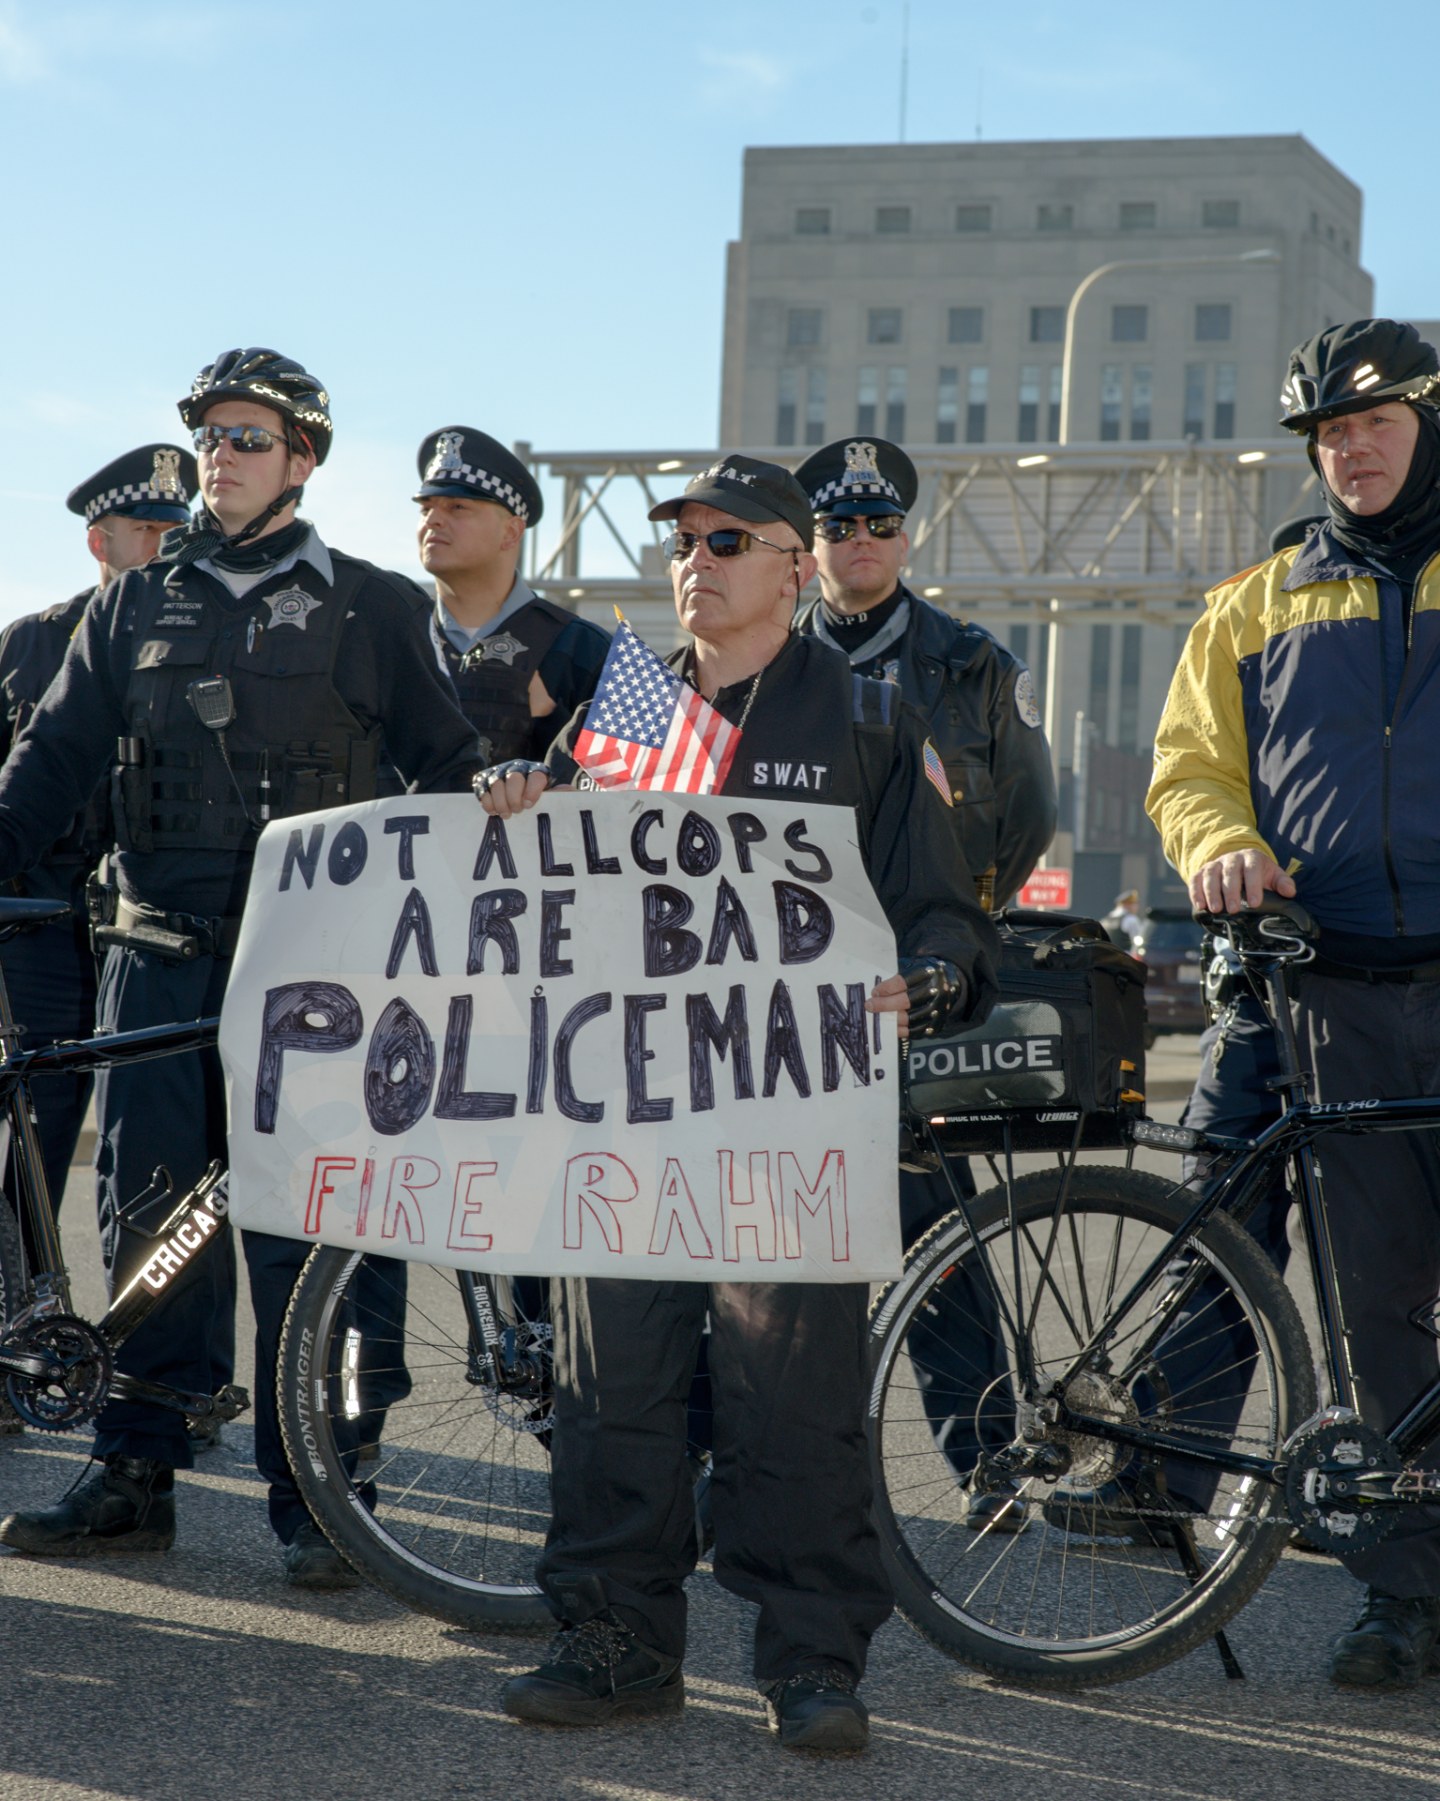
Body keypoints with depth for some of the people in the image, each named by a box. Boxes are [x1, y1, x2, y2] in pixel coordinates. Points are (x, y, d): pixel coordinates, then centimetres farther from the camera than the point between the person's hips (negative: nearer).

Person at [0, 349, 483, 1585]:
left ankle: (310, 1496, 5)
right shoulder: (137, 606, 14)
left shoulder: (374, 609, 6)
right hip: (161, 954, 3)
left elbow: (452, 772, 6)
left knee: (299, 1236, -3)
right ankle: (133, 1478, 15)